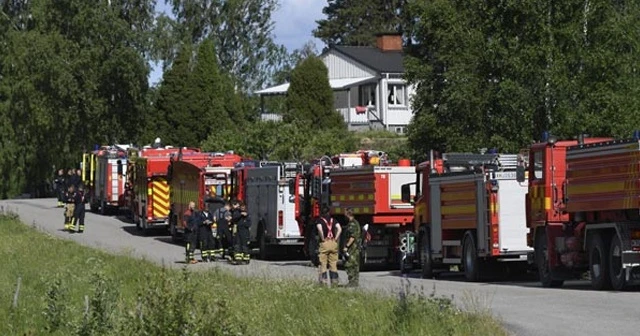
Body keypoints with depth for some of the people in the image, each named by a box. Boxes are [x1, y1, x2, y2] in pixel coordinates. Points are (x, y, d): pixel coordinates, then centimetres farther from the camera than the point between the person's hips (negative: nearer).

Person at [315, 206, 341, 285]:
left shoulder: (319, 220, -1)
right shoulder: (333, 220, 10)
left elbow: (320, 229, -20)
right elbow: (339, 229, -4)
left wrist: (322, 238, -9)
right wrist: (336, 239, 0)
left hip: (324, 243, -4)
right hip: (333, 243, 4)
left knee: (323, 263, 1)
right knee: (333, 263, 9)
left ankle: (324, 280, -4)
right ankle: (334, 280, 8)